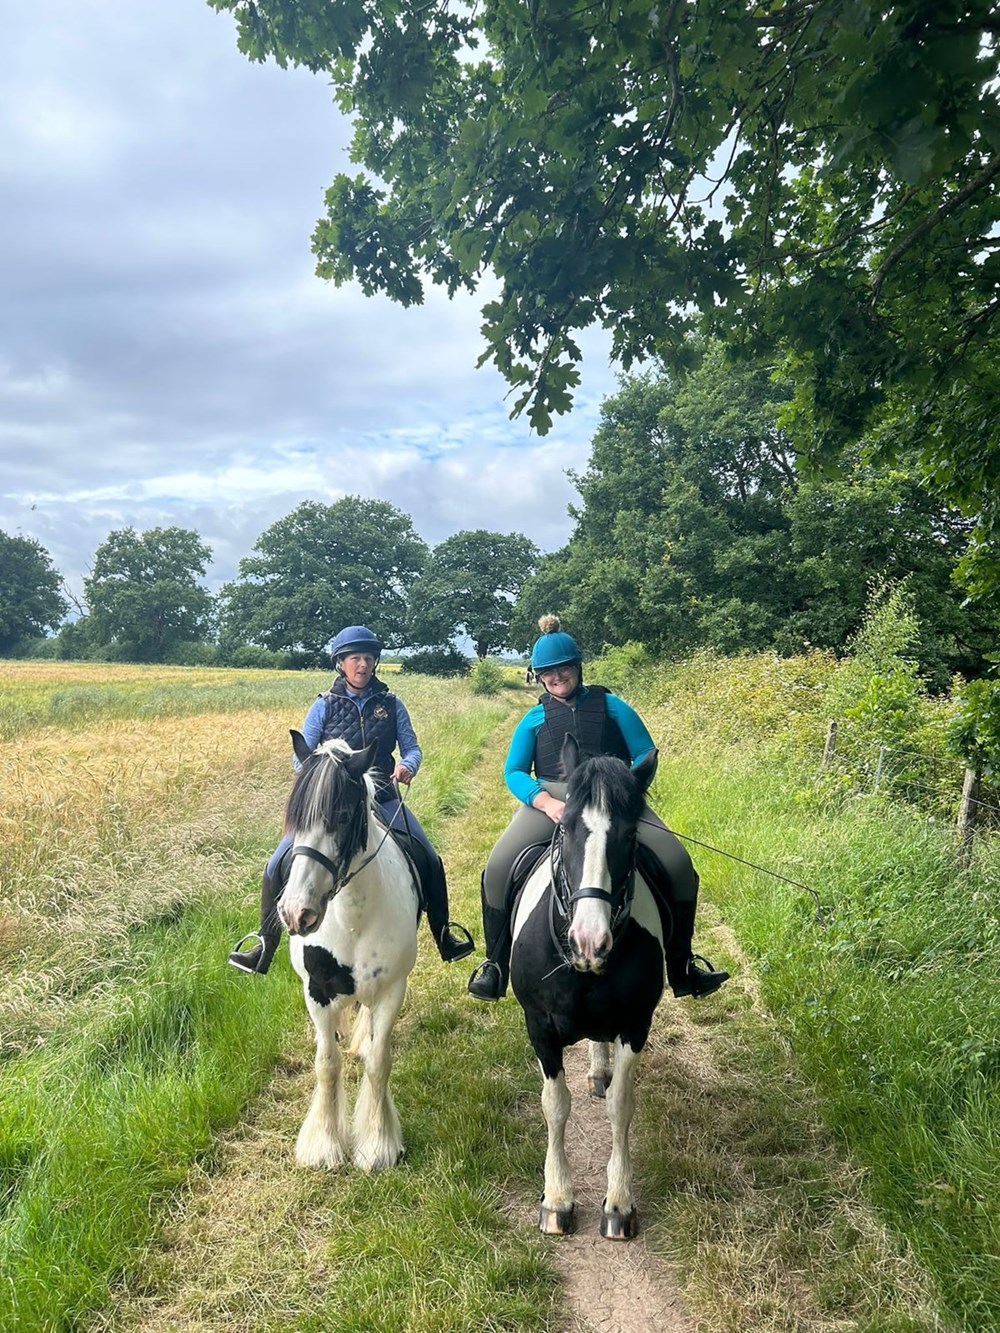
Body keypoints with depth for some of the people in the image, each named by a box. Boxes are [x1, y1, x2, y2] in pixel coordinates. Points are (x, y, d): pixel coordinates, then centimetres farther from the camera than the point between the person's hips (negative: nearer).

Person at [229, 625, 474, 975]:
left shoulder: (391, 705, 3)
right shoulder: (324, 706, 0)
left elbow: (412, 748, 2)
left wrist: (407, 765, -21)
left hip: (382, 799, 1)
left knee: (429, 861, -6)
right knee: (279, 866, -10)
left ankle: (444, 937, 13)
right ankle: (265, 946, 5)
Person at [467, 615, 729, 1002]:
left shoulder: (611, 706, 14)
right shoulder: (534, 719, 16)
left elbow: (646, 755, 7)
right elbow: (513, 771, 4)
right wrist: (546, 802, -16)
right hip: (551, 799, 0)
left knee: (678, 864, -17)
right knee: (499, 866, -23)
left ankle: (681, 966, 2)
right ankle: (496, 964, -3)